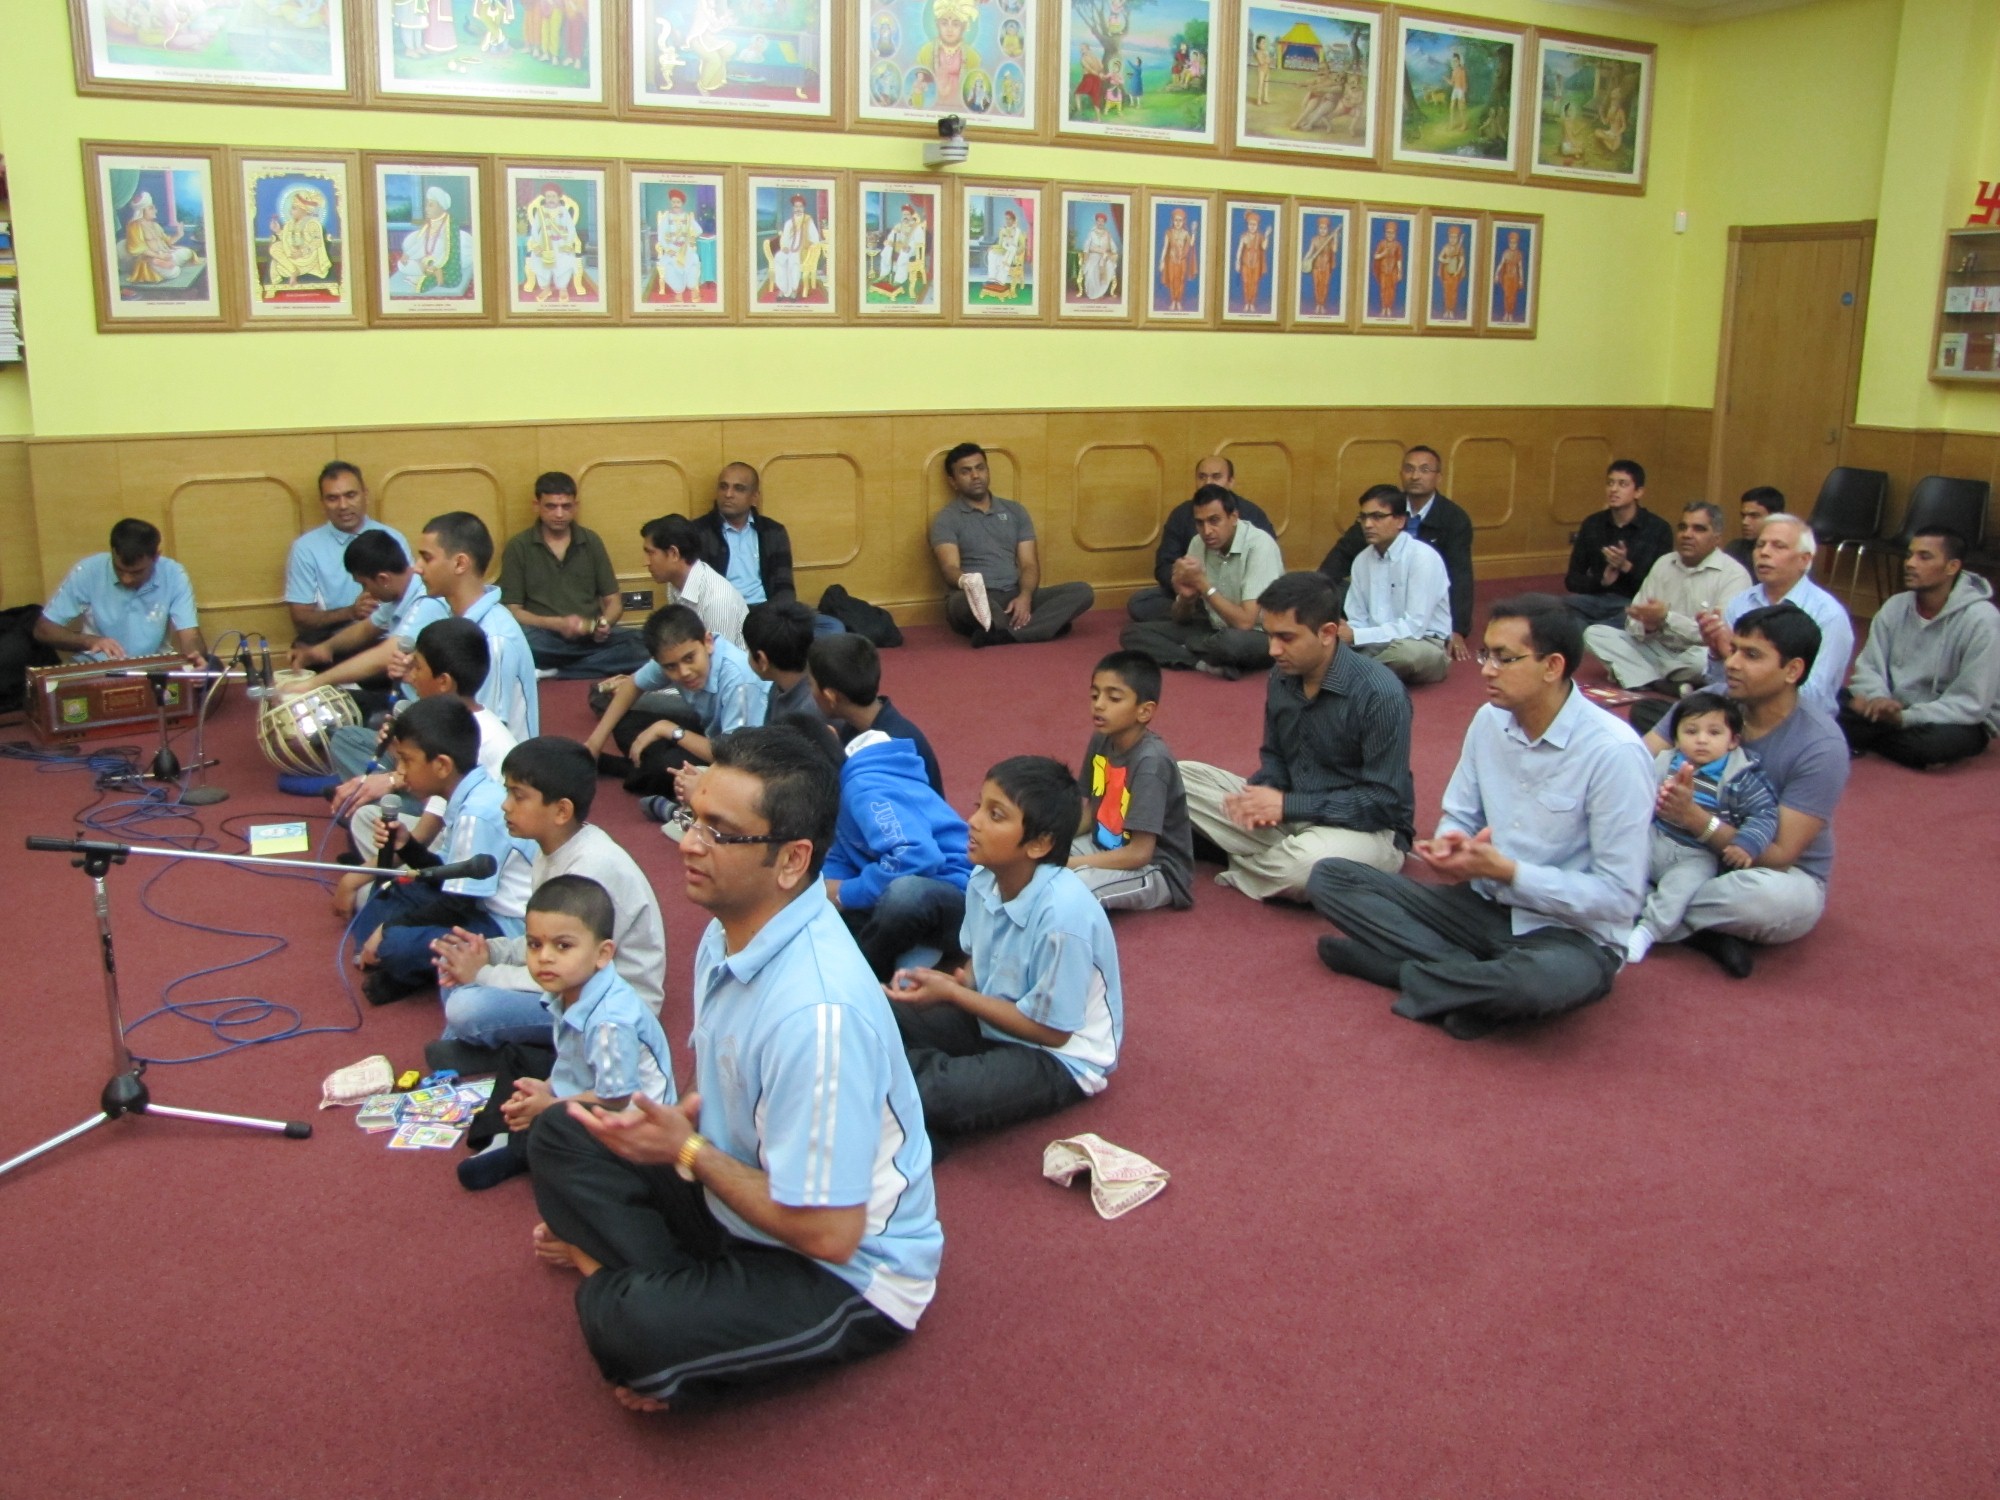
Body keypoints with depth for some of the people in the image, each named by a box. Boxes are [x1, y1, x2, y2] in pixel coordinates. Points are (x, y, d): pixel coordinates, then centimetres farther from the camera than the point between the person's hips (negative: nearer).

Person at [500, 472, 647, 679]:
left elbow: (613, 601, 15)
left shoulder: (591, 541, 14)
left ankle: (552, 673, -24)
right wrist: (557, 624, -17)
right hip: (544, 638, -3)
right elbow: (512, 611, 0)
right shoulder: (518, 547, 5)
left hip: (591, 638, 3)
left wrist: (605, 623, -9)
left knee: (646, 646, -28)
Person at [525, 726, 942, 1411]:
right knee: (561, 1135, 6)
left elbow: (828, 1233, -29)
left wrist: (688, 1151, -19)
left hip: (850, 1273, -9)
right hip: (741, 1195, 9)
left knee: (628, 1328, -32)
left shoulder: (815, 1010, -34)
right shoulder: (732, 932, -5)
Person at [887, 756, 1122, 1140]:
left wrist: (951, 993, -19)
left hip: (1058, 1057, -6)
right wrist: (953, 980, -13)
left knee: (933, 1097, -28)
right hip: (994, 1018, 7)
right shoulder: (984, 879, -8)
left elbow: (1052, 1029, -20)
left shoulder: (1063, 913, -30)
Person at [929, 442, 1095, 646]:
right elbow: (950, 568, -10)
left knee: (1082, 591, -18)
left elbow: (1029, 564, 9)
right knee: (966, 600, -41)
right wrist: (965, 581, -37)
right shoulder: (946, 519, 5)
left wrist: (1025, 597, -14)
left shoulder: (1015, 511, 18)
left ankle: (1002, 633, -37)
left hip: (1016, 598, 5)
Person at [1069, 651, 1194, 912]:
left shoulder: (1151, 762, -26)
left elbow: (1139, 853, -27)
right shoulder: (1101, 740, -4)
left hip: (1156, 870, -7)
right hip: (1107, 847, 8)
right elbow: (1087, 811, 7)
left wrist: (1068, 863, -24)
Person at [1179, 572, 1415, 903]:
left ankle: (1240, 866, -6)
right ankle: (1268, 859, -14)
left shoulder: (1380, 694, -23)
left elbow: (1384, 802, -22)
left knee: (1305, 863, -40)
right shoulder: (1283, 676, -3)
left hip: (1368, 828, -6)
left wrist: (1288, 805, -24)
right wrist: (1262, 794, -13)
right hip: (1290, 813, 6)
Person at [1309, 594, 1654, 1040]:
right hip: (1485, 907, 6)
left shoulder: (1614, 752, -20)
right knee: (1330, 877, -5)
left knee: (1548, 978, -42)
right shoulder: (1490, 720, -2)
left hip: (1571, 934, -6)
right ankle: (1479, 978, -15)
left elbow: (1620, 897, -19)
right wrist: (1448, 846, -15)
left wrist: (1505, 870, -24)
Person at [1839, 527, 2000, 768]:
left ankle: (1866, 740, -12)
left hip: (1957, 721, -3)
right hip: (1896, 709, 3)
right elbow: (1868, 668, -1)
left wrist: (1904, 718, -30)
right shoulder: (1896, 607, -2)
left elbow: (1971, 703, -22)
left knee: (1938, 741, -38)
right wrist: (1878, 699, -25)